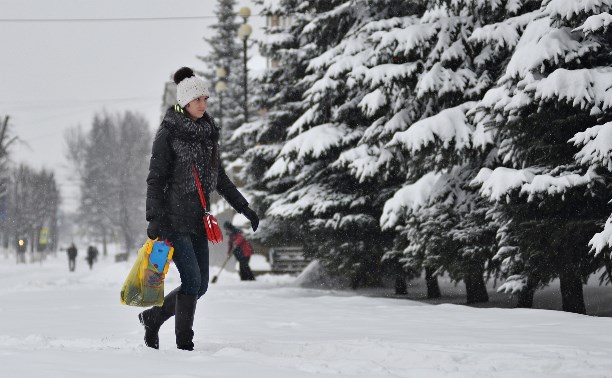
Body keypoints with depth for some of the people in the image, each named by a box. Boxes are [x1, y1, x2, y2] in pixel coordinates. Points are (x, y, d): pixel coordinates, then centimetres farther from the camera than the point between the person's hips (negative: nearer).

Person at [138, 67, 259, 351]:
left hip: (198, 218, 7)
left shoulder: (208, 132, 13)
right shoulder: (168, 134, -8)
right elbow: (155, 179, -10)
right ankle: (184, 344, -2)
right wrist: (154, 218, -18)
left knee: (200, 285, 6)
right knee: (192, 280, -12)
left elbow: (219, 177, 21)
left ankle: (153, 317, 25)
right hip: (173, 218, -7)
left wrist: (243, 207, 18)